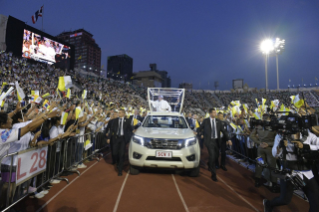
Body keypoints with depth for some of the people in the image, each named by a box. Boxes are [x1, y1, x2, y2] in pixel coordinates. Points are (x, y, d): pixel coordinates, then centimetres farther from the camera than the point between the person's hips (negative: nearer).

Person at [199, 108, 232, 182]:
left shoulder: (218, 121, 4)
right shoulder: (206, 121, -4)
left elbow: (223, 131, 3)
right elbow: (200, 128, 13)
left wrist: (228, 139, -4)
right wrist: (203, 134, 15)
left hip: (216, 140, 4)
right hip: (209, 141, -4)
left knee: (214, 156, 14)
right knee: (212, 156, -10)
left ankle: (209, 165, 46)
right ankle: (213, 174, 1)